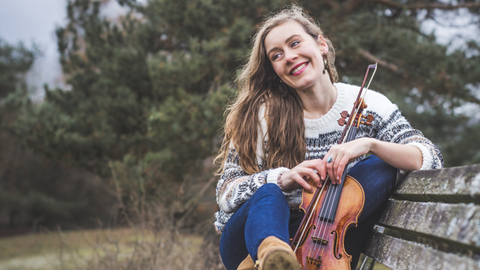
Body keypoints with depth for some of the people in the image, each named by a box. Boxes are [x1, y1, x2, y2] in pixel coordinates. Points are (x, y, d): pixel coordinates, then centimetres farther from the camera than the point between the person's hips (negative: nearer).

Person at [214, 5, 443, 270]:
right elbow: (226, 192, -9)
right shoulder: (264, 116, -5)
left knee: (381, 166, -20)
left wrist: (369, 144, -29)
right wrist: (282, 178, -28)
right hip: (257, 236, -1)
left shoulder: (366, 106, -2)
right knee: (269, 193, -32)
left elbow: (430, 159, -12)